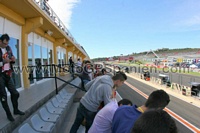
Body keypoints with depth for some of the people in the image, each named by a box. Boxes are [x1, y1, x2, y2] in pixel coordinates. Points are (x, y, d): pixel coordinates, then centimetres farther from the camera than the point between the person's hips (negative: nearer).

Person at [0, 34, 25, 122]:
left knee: (15, 93, 11)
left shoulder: (8, 48, 7)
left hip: (8, 74, 6)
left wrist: (13, 60, -5)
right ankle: (8, 114, 19)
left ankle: (16, 110, 29)